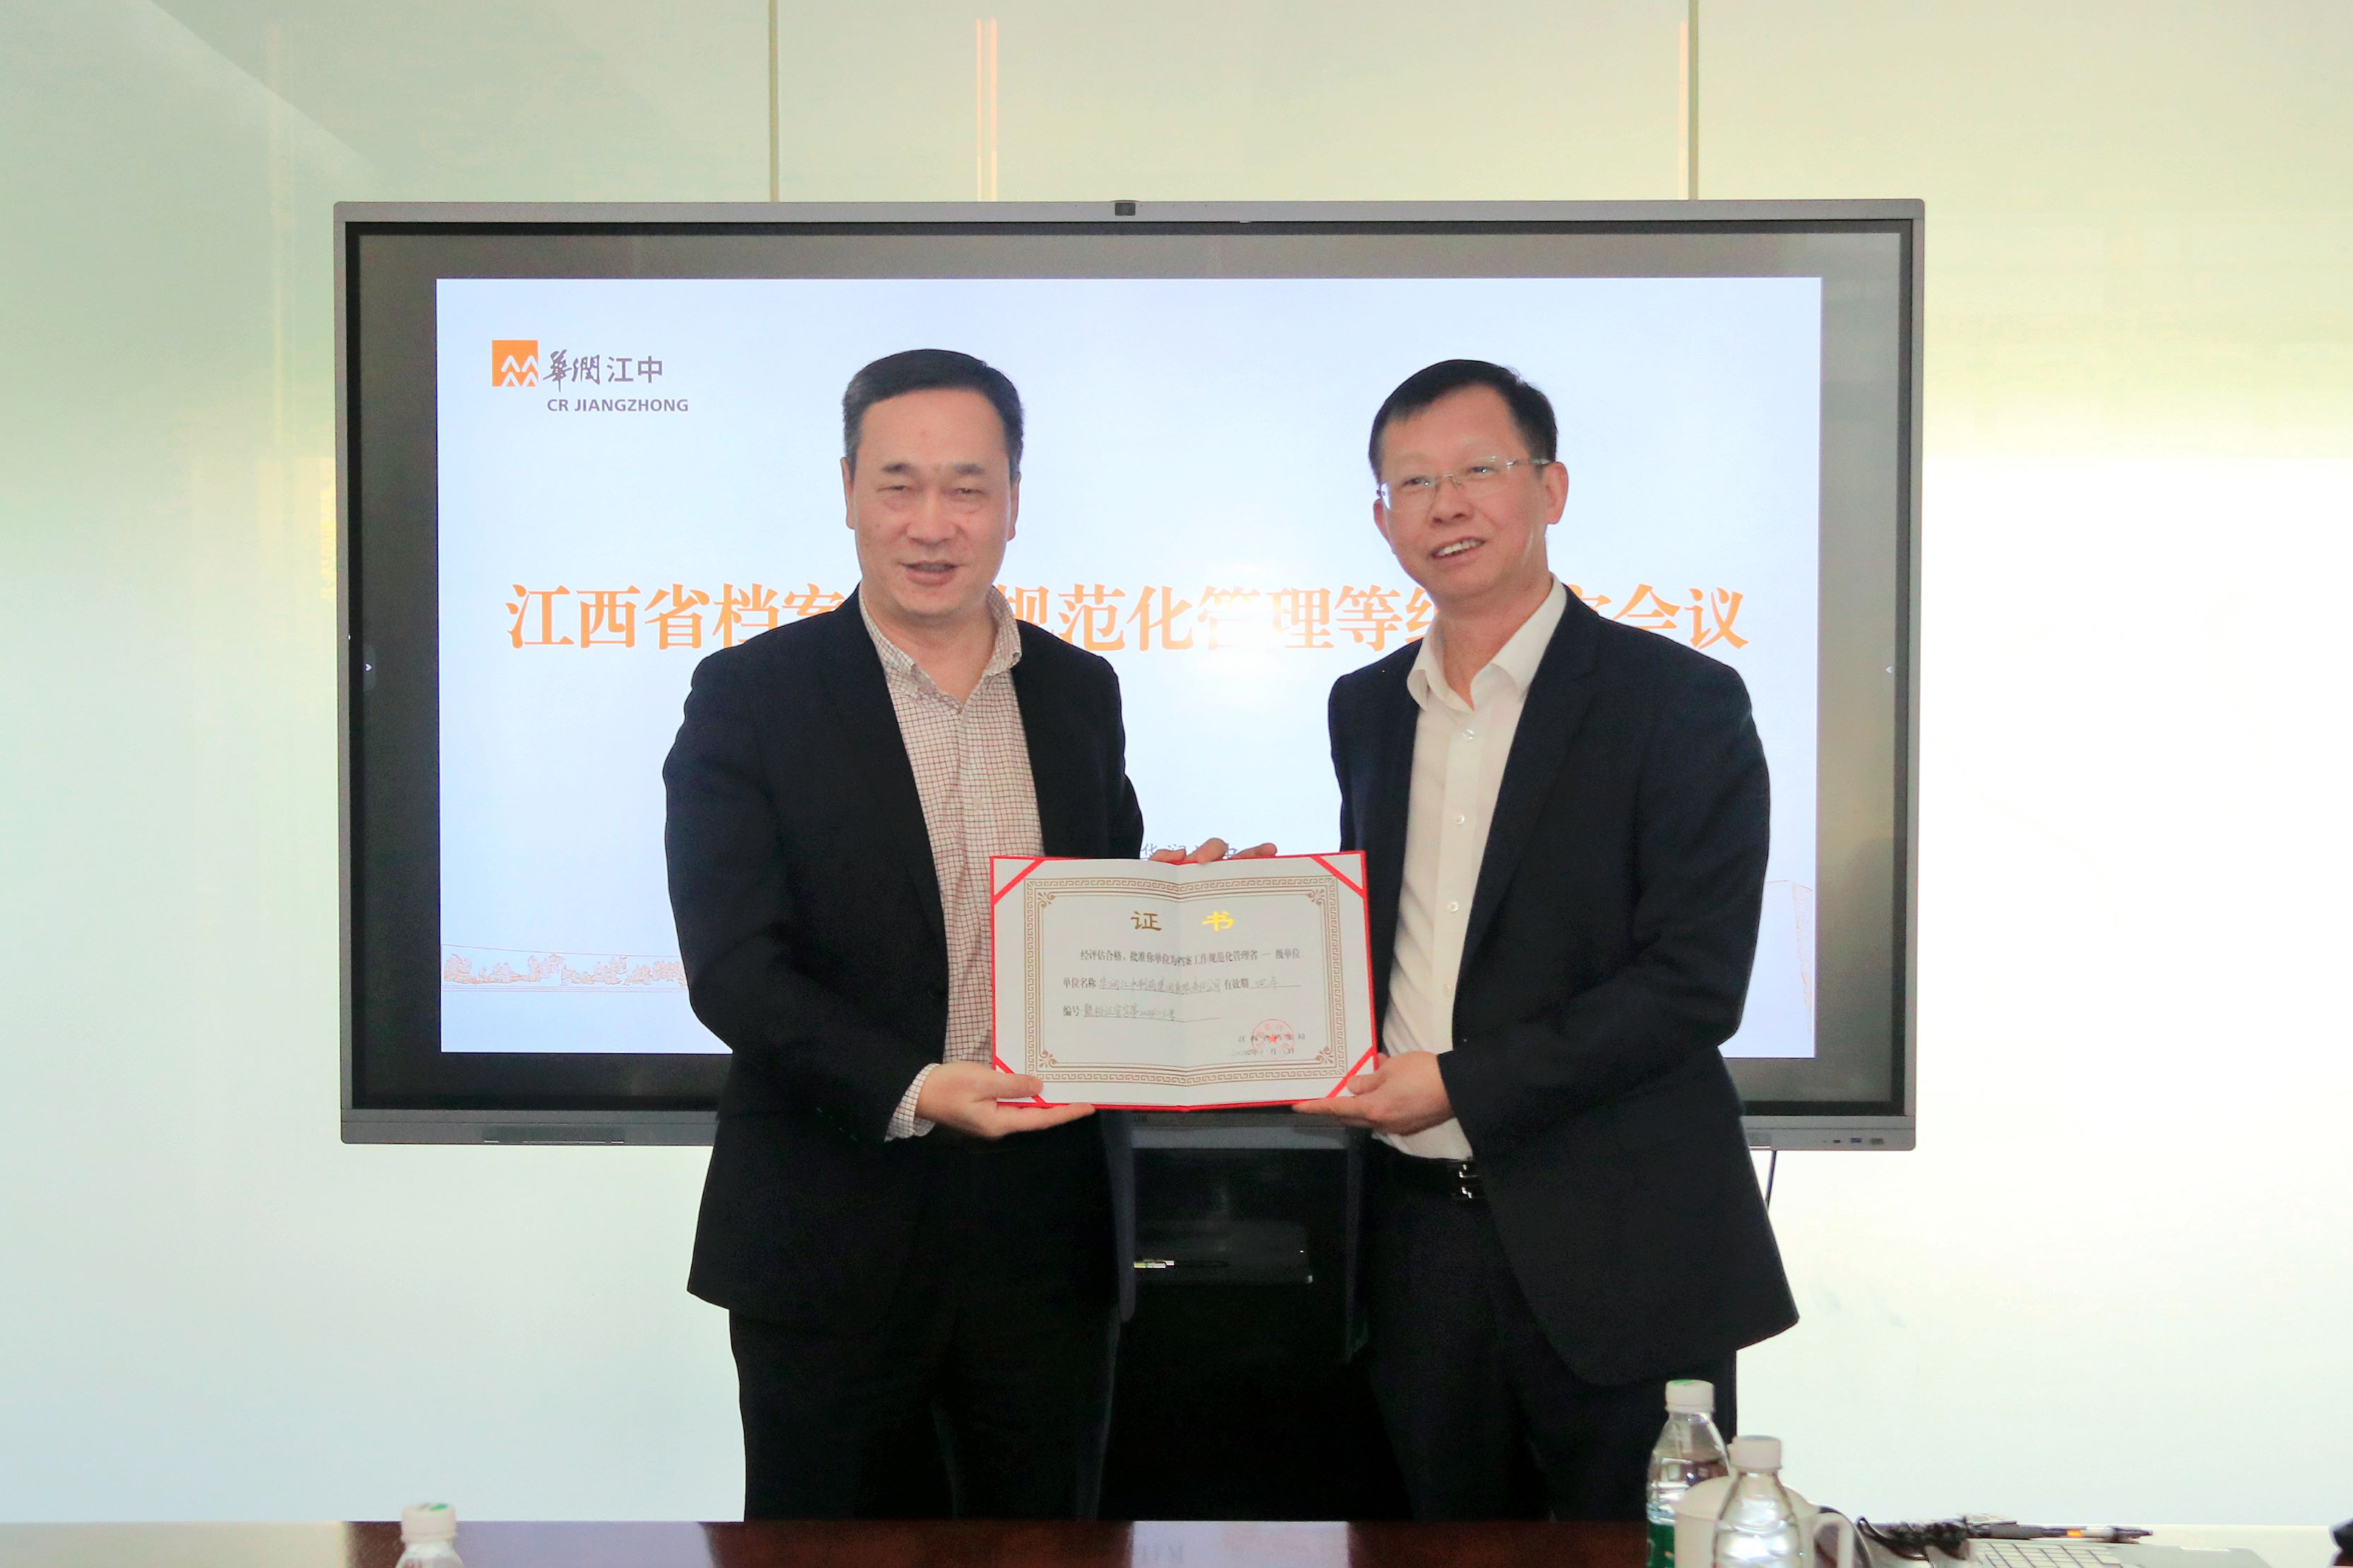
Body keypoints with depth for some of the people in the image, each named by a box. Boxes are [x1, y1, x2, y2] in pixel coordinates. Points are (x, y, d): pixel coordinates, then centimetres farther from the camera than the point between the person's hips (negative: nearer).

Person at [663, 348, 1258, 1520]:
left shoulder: (1080, 693, 7)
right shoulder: (749, 696, -6)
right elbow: (733, 968, -13)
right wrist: (912, 1090, -27)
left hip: (1049, 1228, 4)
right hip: (833, 1235, -3)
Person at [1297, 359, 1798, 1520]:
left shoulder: (1679, 701, -8)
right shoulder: (1367, 708, 11)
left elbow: (1694, 983, -15)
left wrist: (1463, 1085, -19)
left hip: (1615, 1249, -5)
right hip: (1421, 1236, 5)